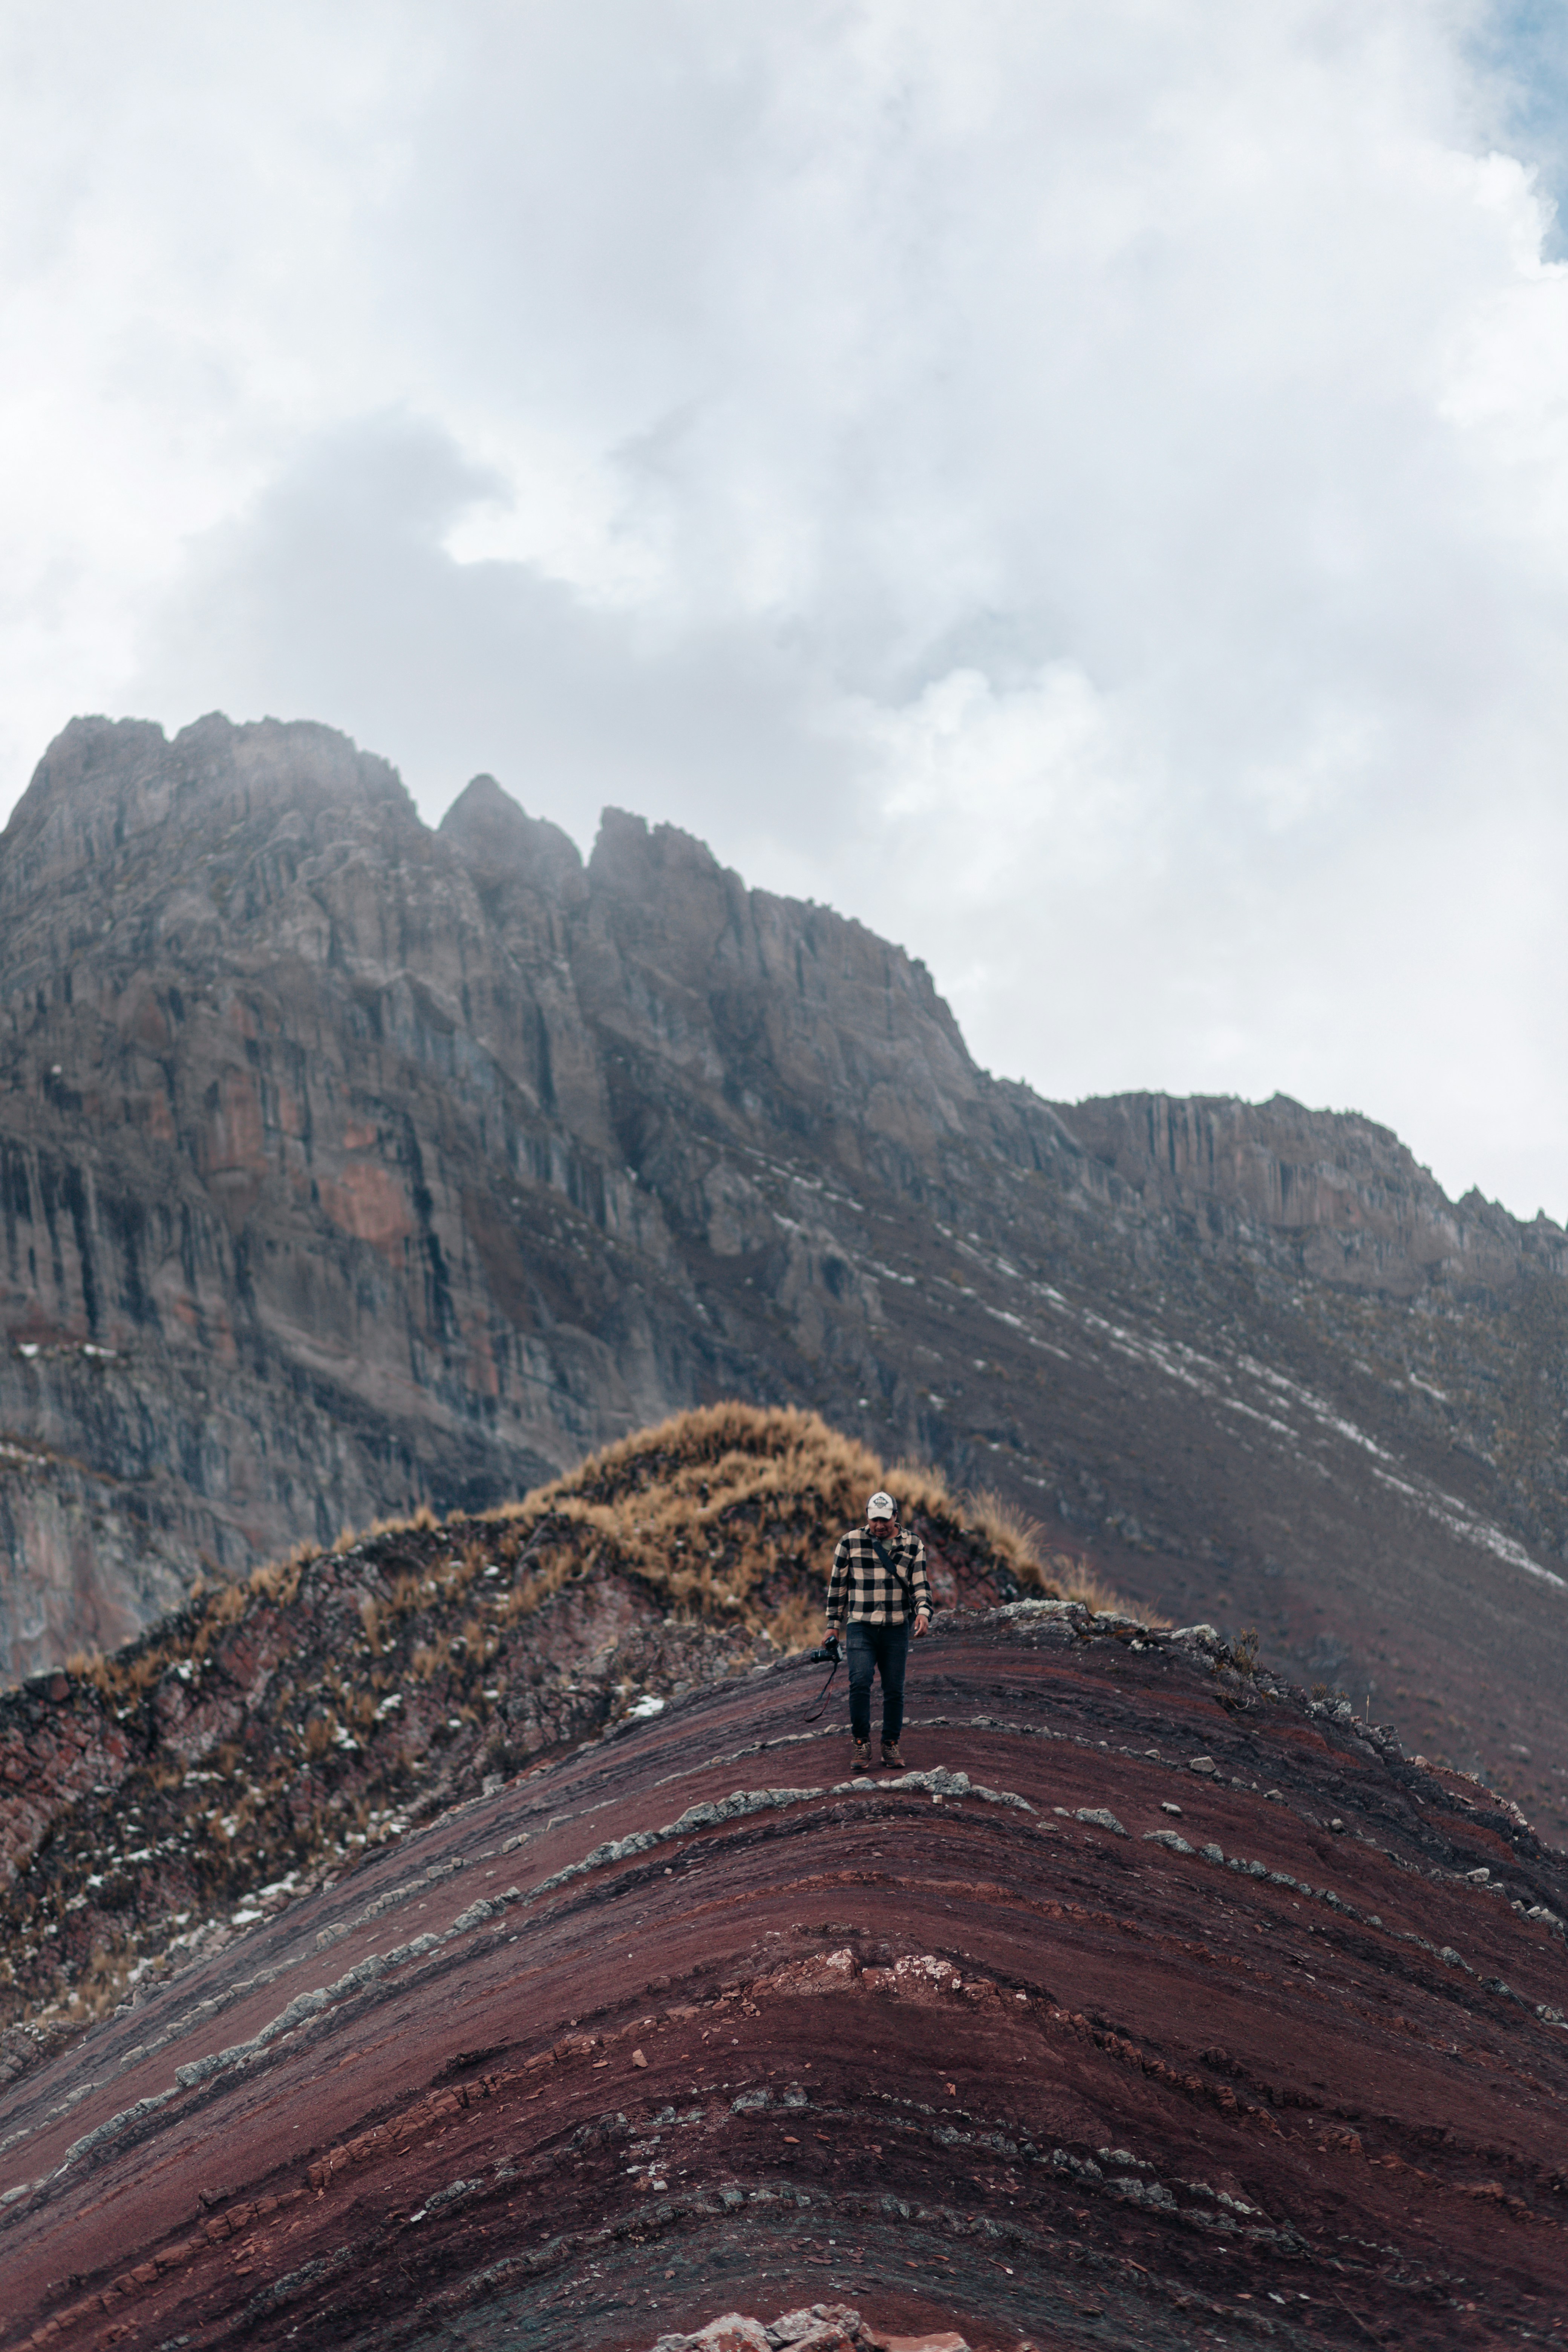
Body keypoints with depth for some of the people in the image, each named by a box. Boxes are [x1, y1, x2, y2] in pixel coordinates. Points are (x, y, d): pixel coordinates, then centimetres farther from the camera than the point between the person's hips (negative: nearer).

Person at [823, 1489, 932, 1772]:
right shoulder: (850, 1542, 3)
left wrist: (923, 1612, -16)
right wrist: (834, 1624, 9)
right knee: (860, 1683, -16)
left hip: (897, 1629, 1)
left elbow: (920, 1585, 4)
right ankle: (862, 1745, -6)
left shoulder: (913, 1546, 5)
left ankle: (891, 1747, 15)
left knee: (894, 1690, 3)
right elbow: (837, 1584, 10)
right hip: (860, 1627, -1)